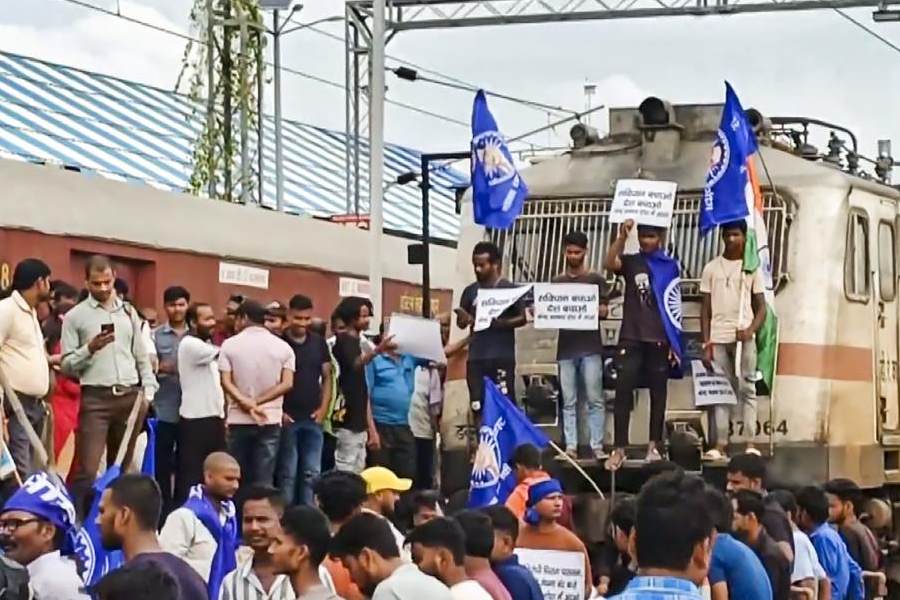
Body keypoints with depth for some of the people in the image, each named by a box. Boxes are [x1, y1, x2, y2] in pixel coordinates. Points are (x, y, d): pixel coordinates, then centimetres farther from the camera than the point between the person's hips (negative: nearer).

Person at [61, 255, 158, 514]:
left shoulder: (128, 312, 13)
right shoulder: (75, 316, 1)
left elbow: (142, 356, 16)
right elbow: (66, 366, -2)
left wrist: (148, 391, 6)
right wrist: (89, 348, -17)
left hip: (130, 397, 4)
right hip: (95, 398, -4)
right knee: (87, 470, -11)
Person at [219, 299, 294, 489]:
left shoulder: (230, 344, -1)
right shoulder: (283, 347, 3)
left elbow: (226, 382, -10)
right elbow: (287, 384, -6)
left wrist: (245, 403, -15)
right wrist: (258, 402, -8)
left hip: (239, 421, -1)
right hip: (270, 420, 1)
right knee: (264, 480, 0)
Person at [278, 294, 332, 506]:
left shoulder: (319, 342, 7)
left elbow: (327, 377, 13)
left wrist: (324, 407, 1)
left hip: (313, 418, 4)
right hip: (287, 418, -4)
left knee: (312, 473, 6)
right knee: (287, 473, 1)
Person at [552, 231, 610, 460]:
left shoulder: (596, 279, 6)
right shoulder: (557, 282, 13)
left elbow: (604, 311, 2)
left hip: (590, 346, -2)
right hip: (566, 347, 2)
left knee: (594, 399, -4)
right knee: (569, 401, 0)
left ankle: (597, 446, -2)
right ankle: (570, 446, 0)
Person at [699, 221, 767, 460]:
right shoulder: (712, 268, 9)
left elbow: (761, 307, 6)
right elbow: (705, 309, 9)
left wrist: (751, 330, -13)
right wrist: (706, 343, 0)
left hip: (743, 337, -1)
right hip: (717, 338, 1)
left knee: (747, 388, -4)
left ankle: (750, 444, -6)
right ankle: (719, 445, -3)